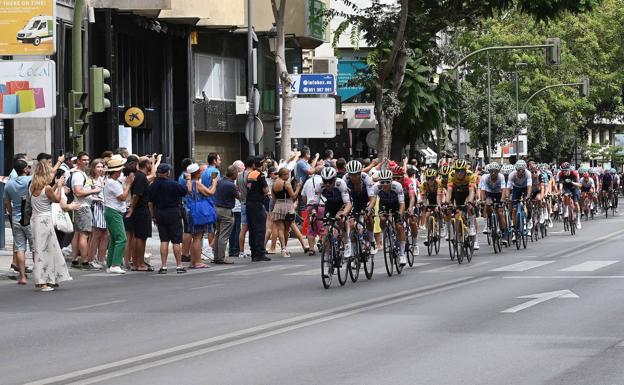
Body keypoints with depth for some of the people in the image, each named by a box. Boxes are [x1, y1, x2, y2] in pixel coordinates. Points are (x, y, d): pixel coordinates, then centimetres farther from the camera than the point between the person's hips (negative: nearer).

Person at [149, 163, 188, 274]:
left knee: (164, 240, 8)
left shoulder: (153, 186, 1)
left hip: (159, 213, 4)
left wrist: (153, 216, 15)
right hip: (173, 213, -4)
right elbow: (187, 192, -3)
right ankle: (179, 266, 3)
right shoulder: (173, 184, -14)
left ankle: (163, 266, 2)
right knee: (176, 241, 2)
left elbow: (150, 203, 6)